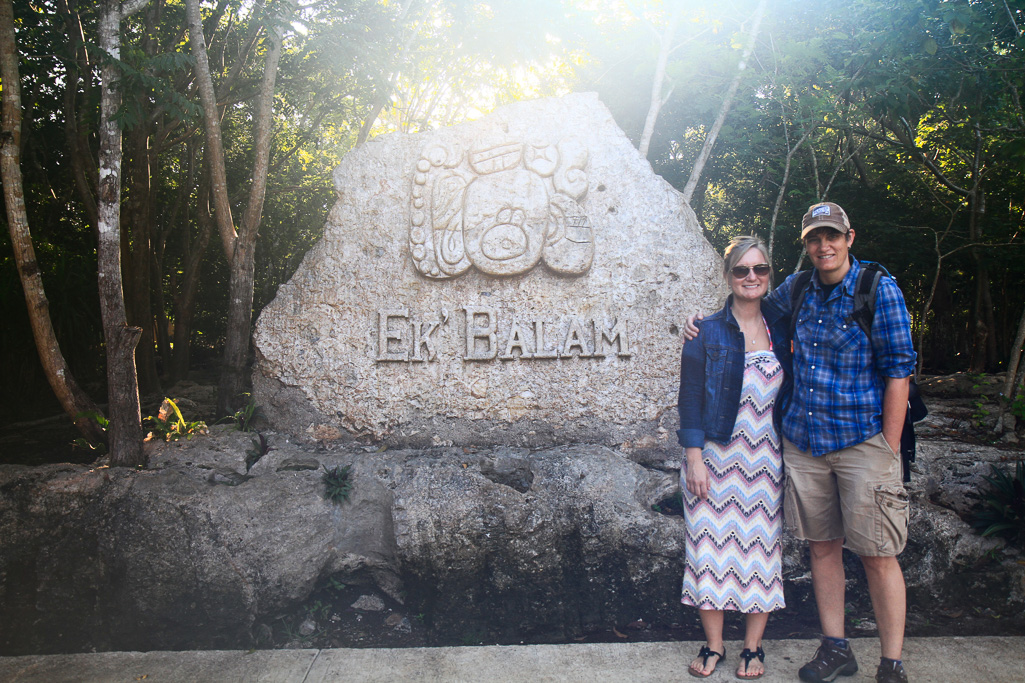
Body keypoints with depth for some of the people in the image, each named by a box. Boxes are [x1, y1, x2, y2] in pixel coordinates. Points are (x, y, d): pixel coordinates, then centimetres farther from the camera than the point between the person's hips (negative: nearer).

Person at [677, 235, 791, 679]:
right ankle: (713, 645, 20)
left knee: (761, 547, 7)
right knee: (712, 545, 3)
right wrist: (694, 458, -11)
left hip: (765, 459, 3)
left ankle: (753, 647, 23)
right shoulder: (707, 333, -3)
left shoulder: (780, 330, 7)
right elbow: (691, 398, -5)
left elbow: (788, 393, 13)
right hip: (715, 455, -2)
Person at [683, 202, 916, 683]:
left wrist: (889, 450, -10)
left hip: (863, 440, -4)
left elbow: (899, 370, -8)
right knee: (821, 546, 11)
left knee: (877, 554, 1)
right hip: (802, 440, 5)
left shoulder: (879, 290, -7)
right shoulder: (796, 290, 7)